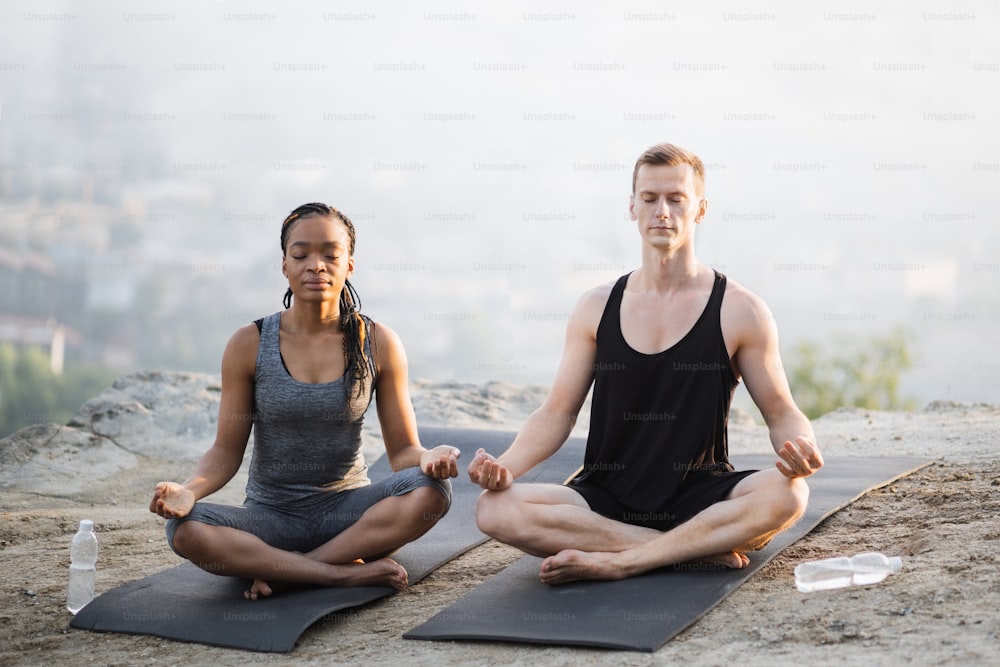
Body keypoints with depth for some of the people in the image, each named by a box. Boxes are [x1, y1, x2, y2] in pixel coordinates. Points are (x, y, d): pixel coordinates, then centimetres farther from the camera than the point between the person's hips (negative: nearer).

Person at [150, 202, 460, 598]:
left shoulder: (378, 344, -2)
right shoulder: (249, 346, -3)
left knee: (432, 488, -30)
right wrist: (189, 490, -24)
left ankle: (286, 572, -22)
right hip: (271, 515, 0)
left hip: (347, 509, 1)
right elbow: (226, 451, -1)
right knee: (184, 530, -31)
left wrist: (429, 459, -25)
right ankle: (351, 572, -26)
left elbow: (403, 450, 0)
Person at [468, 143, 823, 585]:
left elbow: (781, 412, 3)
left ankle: (615, 562, -28)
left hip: (700, 497, -2)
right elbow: (557, 412, 8)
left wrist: (801, 447, -22)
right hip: (606, 496, 2)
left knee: (788, 494, -33)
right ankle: (701, 549, -23)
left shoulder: (739, 312, 1)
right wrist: (505, 466, -11)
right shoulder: (596, 309, 8)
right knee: (495, 509, -26)